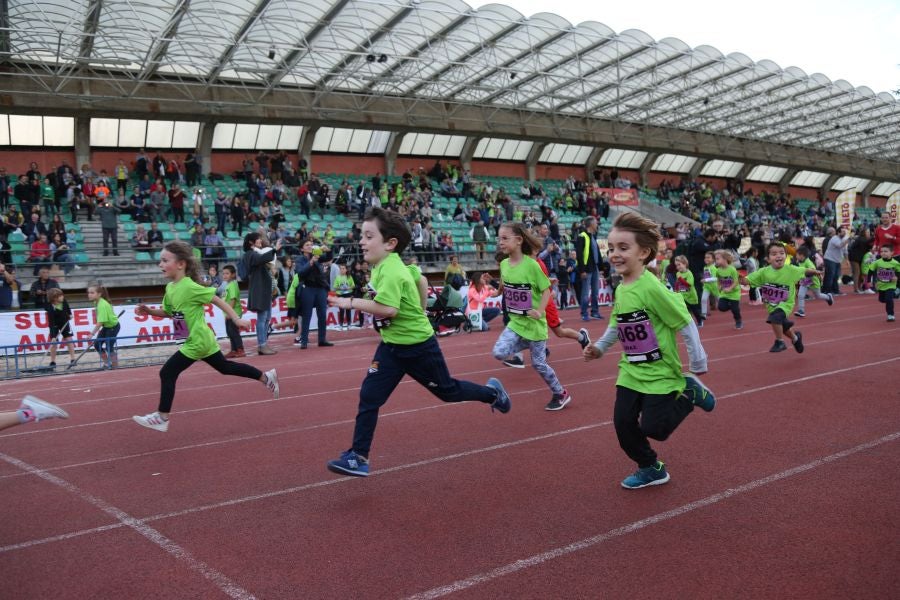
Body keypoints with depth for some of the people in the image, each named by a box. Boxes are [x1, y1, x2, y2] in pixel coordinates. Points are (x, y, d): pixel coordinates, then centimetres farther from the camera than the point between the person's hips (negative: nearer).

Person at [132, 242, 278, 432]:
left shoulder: (190, 287, -22)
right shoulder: (170, 288, 4)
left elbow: (217, 300, -17)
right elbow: (168, 312, 17)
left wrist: (236, 319, -16)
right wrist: (149, 311, 1)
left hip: (197, 341, -9)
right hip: (203, 340, 9)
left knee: (167, 373, -6)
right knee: (225, 367, 21)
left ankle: (162, 418, 4)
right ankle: (267, 377, 30)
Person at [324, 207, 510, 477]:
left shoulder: (391, 271, -27)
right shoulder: (384, 266, 1)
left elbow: (387, 309, -42)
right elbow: (420, 278, 15)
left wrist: (350, 302, -33)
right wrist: (418, 310, 23)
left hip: (418, 345, -8)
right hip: (391, 345, 8)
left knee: (447, 390, 14)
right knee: (368, 397, -1)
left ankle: (492, 393, 40)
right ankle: (358, 457, 4)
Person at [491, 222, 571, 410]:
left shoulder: (531, 264, -19)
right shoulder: (504, 264, -1)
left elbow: (546, 290, -13)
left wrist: (540, 311, -25)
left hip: (534, 323, -5)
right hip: (516, 322, 5)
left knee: (538, 364, 4)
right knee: (499, 353, -15)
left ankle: (561, 394, 27)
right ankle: (524, 346, 15)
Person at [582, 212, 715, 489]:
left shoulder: (652, 288, -24)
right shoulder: (620, 289, 0)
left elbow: (685, 324, -18)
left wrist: (698, 363, -14)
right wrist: (599, 347, 2)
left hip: (660, 372, -7)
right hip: (630, 373, 7)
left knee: (653, 428, -3)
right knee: (623, 424, 4)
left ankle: (688, 392, 21)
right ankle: (652, 469, 27)